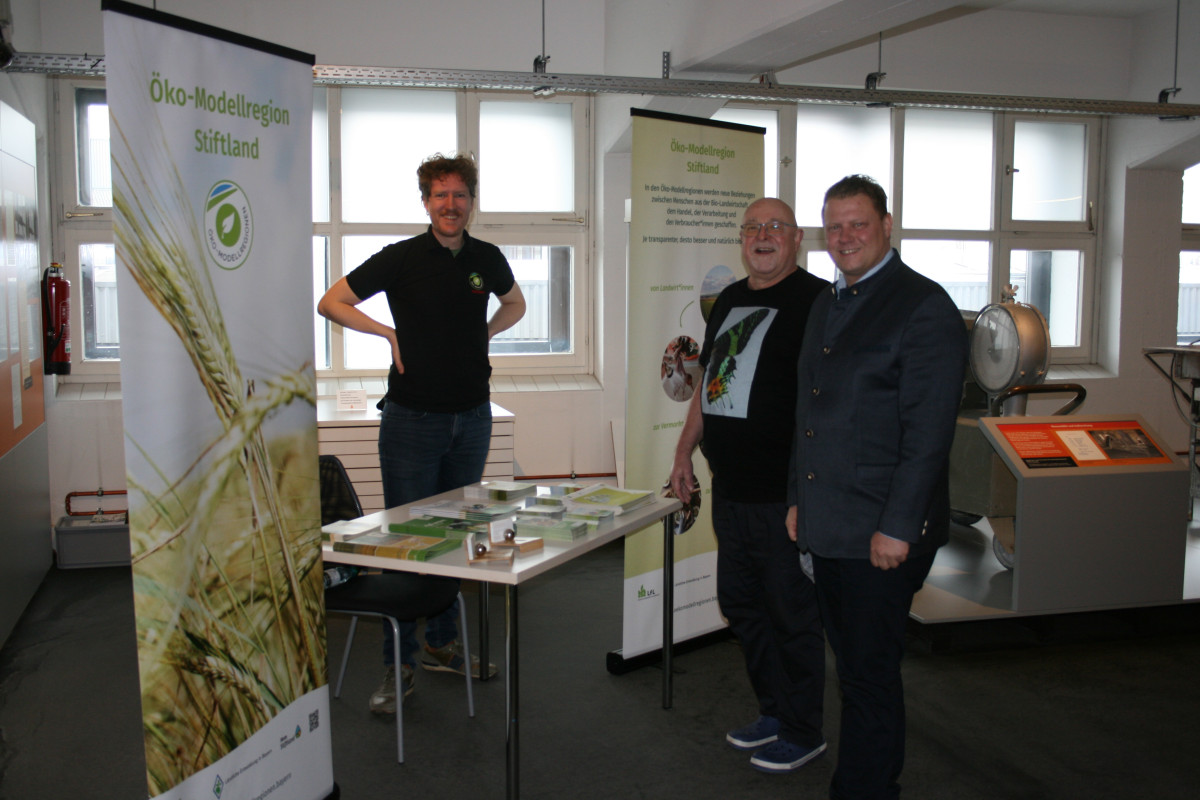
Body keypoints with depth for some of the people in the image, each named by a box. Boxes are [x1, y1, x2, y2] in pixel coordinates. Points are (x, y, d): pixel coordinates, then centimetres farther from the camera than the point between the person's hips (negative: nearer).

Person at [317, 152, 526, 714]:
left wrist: (484, 334, 9)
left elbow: (514, 303, 25)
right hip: (412, 418, -4)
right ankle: (399, 663, 10)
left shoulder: (487, 259, 5)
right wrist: (389, 333, -8)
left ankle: (442, 644, 28)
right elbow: (331, 303, -1)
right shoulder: (402, 258, -7)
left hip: (471, 417, 4)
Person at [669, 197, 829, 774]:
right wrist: (684, 451, 19)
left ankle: (802, 731, 21)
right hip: (730, 488, 8)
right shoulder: (729, 300, 15)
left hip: (784, 493, -8)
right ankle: (774, 711, 34)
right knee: (740, 603, 17)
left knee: (791, 612, 4)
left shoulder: (815, 300, -10)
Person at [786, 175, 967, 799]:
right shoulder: (827, 304, 15)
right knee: (854, 670, 17)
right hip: (827, 529, 8)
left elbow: (930, 431, -16)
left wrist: (898, 527, -18)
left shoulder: (924, 307, -11)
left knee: (870, 677, 3)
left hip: (882, 535, -8)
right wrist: (799, 499, 17)